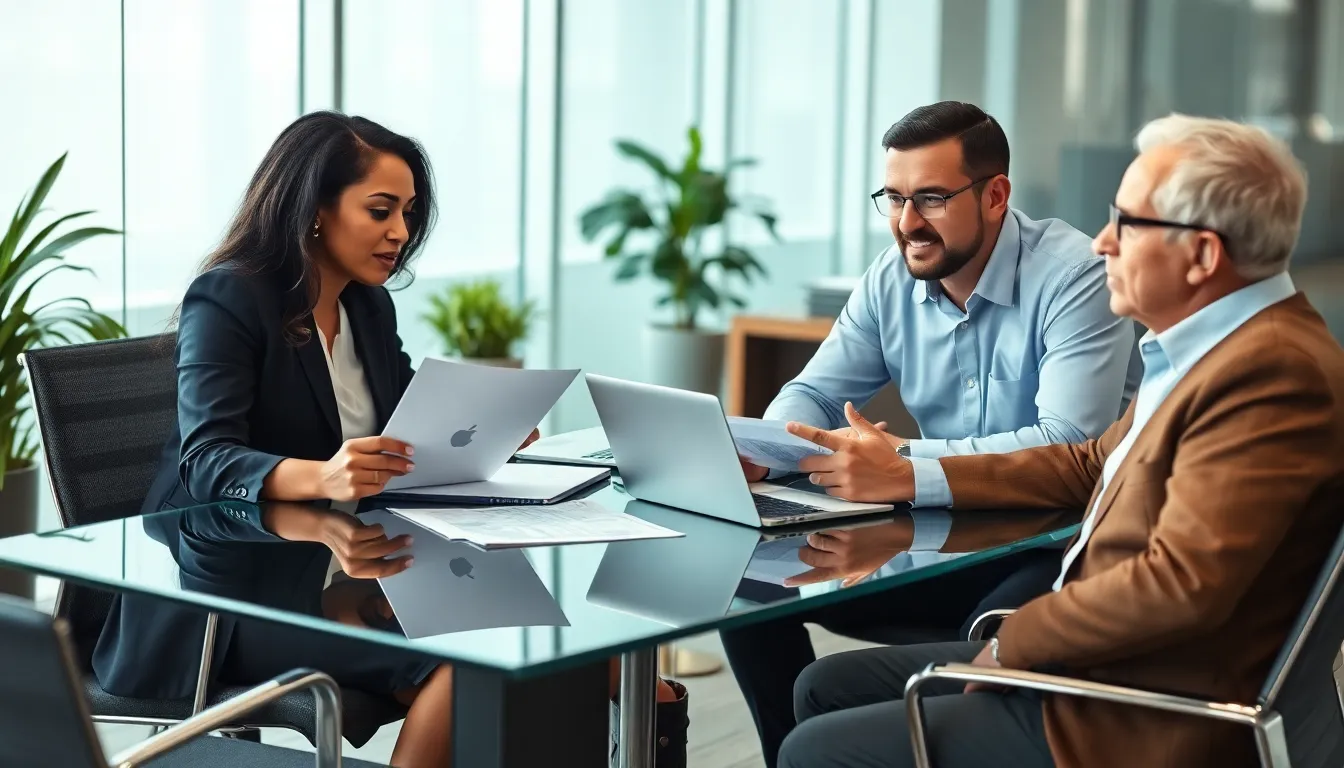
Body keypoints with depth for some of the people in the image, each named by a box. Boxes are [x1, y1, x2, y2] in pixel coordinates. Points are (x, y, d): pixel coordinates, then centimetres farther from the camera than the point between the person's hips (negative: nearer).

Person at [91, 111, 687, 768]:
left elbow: (414, 432, 13)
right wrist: (320, 477, -41)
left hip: (346, 571, 7)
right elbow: (206, 461, -21)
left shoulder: (370, 307, 13)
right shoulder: (227, 300, -10)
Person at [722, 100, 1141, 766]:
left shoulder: (1073, 277, -18)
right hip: (944, 538, 6)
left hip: (1058, 546, -6)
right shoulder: (892, 278, 2)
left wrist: (904, 464, -32)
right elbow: (815, 393, 8)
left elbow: (1067, 447, -28)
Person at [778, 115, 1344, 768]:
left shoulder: (1272, 372, -23)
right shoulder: (1218, 345, 9)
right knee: (826, 687, 13)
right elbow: (1090, 465, 19)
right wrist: (906, 477, 15)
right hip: (1093, 664, 10)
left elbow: (1180, 583, -29)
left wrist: (1013, 643, -16)